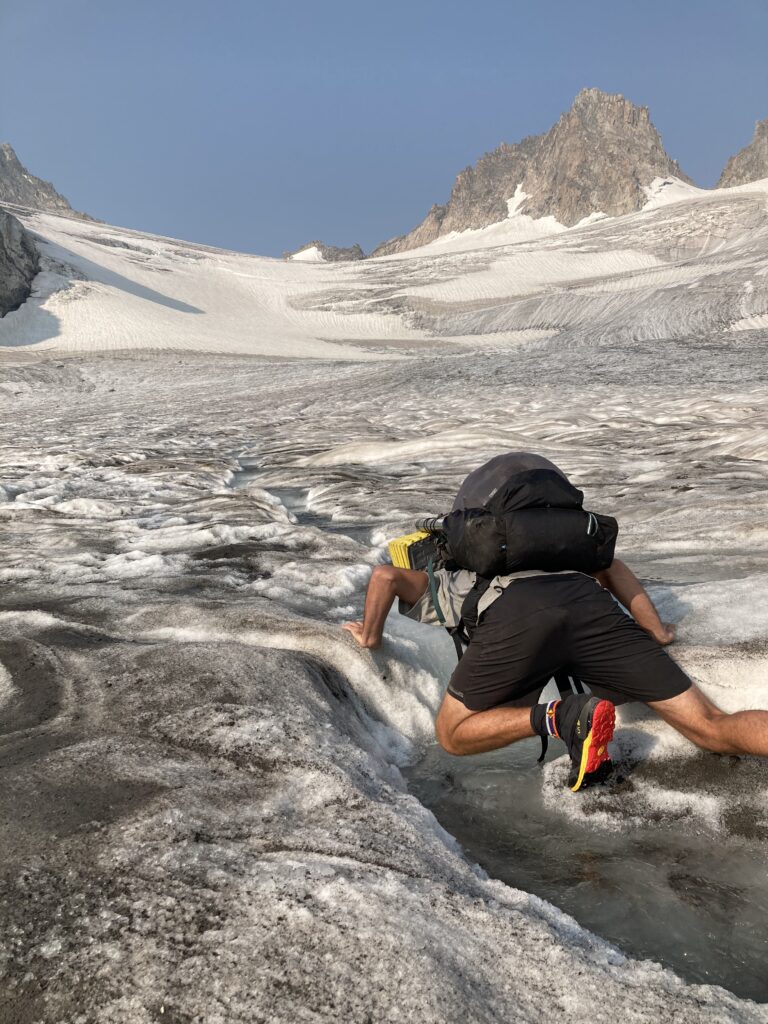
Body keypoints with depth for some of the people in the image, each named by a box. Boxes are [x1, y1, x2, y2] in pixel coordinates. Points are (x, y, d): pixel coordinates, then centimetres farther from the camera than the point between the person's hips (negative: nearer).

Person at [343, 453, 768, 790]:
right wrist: (658, 633, 35)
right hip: (589, 602, 4)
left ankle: (562, 718, -8)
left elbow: (385, 576, 15)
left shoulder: (435, 588, 36)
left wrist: (370, 636, 31)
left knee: (453, 734, 14)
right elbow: (609, 565, 36)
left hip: (515, 616, -4)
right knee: (712, 728, 4)